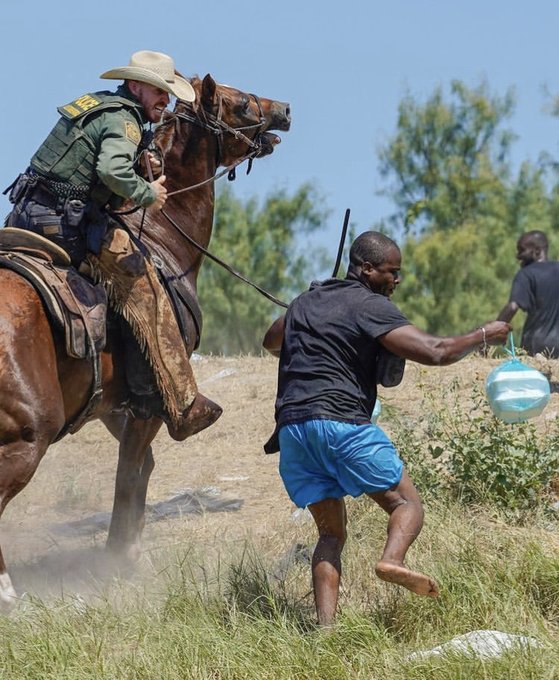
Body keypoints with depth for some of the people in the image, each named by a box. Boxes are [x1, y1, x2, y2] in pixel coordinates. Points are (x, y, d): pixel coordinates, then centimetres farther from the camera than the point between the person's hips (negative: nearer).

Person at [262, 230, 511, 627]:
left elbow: (271, 342, 41)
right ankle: (392, 559, -29)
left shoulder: (306, 301, 22)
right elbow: (434, 352, -9)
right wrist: (484, 337, 5)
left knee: (331, 533, 12)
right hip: (342, 421, -6)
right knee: (407, 503, 4)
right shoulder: (371, 307, -1)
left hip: (291, 427, 7)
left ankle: (325, 626, -7)